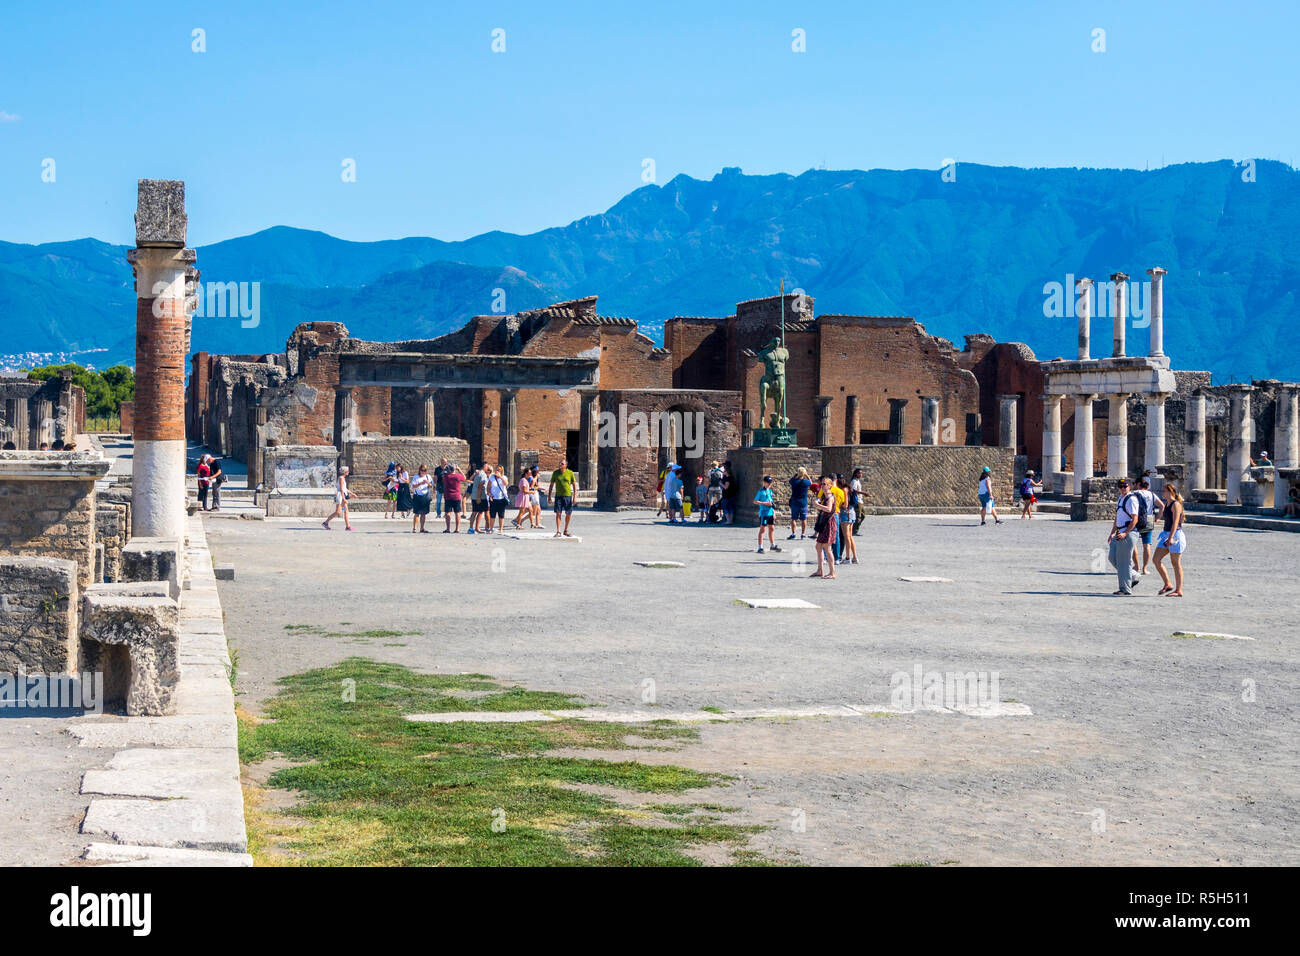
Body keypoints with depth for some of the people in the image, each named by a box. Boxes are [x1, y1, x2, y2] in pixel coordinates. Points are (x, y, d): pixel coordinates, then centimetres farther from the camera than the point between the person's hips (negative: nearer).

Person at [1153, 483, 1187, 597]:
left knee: (1176, 564, -3)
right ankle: (1168, 585, 12)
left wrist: (1171, 538, -27)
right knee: (1156, 559, 3)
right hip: (1166, 534, 9)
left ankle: (1179, 591, 3)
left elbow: (1175, 522, -20)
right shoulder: (1167, 504, 14)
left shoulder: (1176, 504, -13)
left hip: (1175, 535, -9)